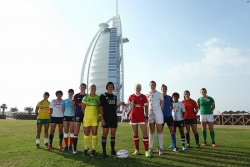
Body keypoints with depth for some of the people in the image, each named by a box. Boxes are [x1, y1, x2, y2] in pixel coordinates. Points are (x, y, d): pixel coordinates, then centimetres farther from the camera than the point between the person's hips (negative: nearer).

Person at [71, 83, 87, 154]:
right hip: (78, 115, -1)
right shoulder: (76, 96, 4)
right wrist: (76, 111, 6)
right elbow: (73, 105, 11)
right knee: (76, 132, -1)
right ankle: (74, 148, 7)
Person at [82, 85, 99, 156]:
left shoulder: (98, 98, 4)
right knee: (86, 134, 5)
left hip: (95, 118, 0)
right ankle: (85, 149, 16)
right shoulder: (86, 97, 3)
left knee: (94, 134, 1)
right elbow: (83, 108, 8)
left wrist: (96, 114, 6)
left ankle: (94, 149, 10)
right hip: (87, 118, 0)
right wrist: (87, 114, 10)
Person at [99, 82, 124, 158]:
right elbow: (101, 108, -6)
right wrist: (102, 118, -13)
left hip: (114, 117, 5)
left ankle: (113, 150, 20)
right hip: (106, 117, -5)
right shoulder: (103, 96, -2)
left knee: (113, 133, 8)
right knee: (105, 133, -2)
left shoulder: (114, 96, 13)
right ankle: (104, 152, 6)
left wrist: (120, 104, -1)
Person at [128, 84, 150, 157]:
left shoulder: (143, 97, 1)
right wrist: (130, 114, 1)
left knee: (145, 133, -8)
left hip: (141, 116, -2)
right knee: (135, 133, 8)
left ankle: (147, 151, -2)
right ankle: (137, 150, 18)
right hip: (134, 116, 2)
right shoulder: (131, 97, 6)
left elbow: (146, 107, 2)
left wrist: (146, 117, -4)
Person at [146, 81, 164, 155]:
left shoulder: (159, 94, -2)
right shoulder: (147, 95, 7)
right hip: (150, 114, 3)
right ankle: (151, 148, 16)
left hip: (158, 113, -3)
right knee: (151, 131, 9)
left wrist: (159, 111, -1)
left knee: (159, 131, 0)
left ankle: (161, 148, 7)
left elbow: (162, 104, 3)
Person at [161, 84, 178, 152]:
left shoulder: (169, 97, 7)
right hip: (162, 116, -2)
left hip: (169, 116, 2)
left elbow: (171, 107, 16)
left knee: (172, 131, 0)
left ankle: (174, 146, 9)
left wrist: (169, 110, 3)